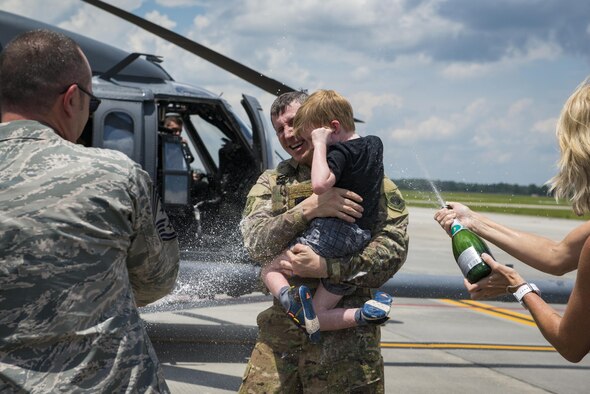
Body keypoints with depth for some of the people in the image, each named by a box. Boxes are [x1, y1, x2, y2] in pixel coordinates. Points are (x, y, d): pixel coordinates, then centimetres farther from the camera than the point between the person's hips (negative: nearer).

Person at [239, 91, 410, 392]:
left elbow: (393, 246, -9)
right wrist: (308, 208, -20)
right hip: (282, 326, 3)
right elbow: (257, 244, -4)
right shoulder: (271, 183, 12)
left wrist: (324, 267, -21)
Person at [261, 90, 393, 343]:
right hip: (361, 242, 8)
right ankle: (367, 313, -13)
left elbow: (320, 184, -31)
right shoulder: (374, 144, 13)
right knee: (313, 318, 9)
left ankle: (288, 296, -21)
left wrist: (320, 144, -19)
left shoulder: (338, 151, -11)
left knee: (270, 270, 11)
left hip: (332, 230, -8)